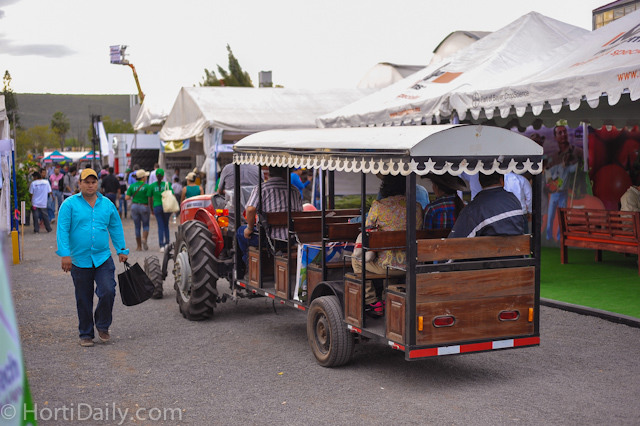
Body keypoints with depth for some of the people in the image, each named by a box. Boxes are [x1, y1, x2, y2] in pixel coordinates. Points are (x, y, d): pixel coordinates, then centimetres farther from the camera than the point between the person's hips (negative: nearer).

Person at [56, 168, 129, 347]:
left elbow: (116, 228, 15)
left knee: (108, 292, -13)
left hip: (103, 258, 2)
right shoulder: (70, 204, -2)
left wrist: (121, 250, 11)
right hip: (79, 260, -1)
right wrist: (65, 254, -15)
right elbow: (63, 230, -7)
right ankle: (86, 334, 22)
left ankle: (102, 326, 11)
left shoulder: (107, 204, 8)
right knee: (84, 300, 7)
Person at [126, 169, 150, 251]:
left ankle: (139, 246, 10)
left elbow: (126, 198, -3)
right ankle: (144, 238, -16)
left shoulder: (132, 186, 0)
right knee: (146, 225, 12)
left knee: (137, 226, 9)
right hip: (144, 207, -3)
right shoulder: (146, 186, -9)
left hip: (134, 206, 3)